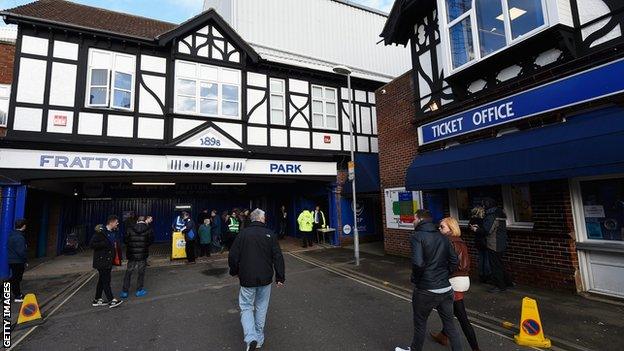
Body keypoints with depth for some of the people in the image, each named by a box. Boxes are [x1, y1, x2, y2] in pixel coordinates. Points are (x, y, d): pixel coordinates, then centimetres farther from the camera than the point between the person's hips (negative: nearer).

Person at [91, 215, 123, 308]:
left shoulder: (113, 232, 11)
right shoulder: (100, 232, -15)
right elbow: (92, 244, -18)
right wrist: (104, 244, -24)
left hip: (108, 261, 9)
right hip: (101, 261, -9)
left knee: (102, 280, 16)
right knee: (106, 280, -4)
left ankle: (97, 300, 27)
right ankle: (111, 301, -1)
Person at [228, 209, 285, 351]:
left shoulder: (243, 234, -5)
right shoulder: (270, 234, -4)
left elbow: (233, 256, -3)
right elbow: (278, 257, -6)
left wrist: (234, 271, 15)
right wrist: (280, 277, 1)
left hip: (247, 279, -1)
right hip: (265, 278, 1)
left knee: (246, 307, 11)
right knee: (261, 307, 17)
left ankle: (251, 338, -5)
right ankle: (259, 339, 26)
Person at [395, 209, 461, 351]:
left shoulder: (417, 236, -16)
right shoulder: (443, 237, 6)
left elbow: (418, 263, -26)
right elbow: (454, 261, 9)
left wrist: (415, 279, -10)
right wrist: (444, 276, 15)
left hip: (426, 291, -5)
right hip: (446, 289, 6)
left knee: (420, 324, 15)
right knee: (449, 325, 19)